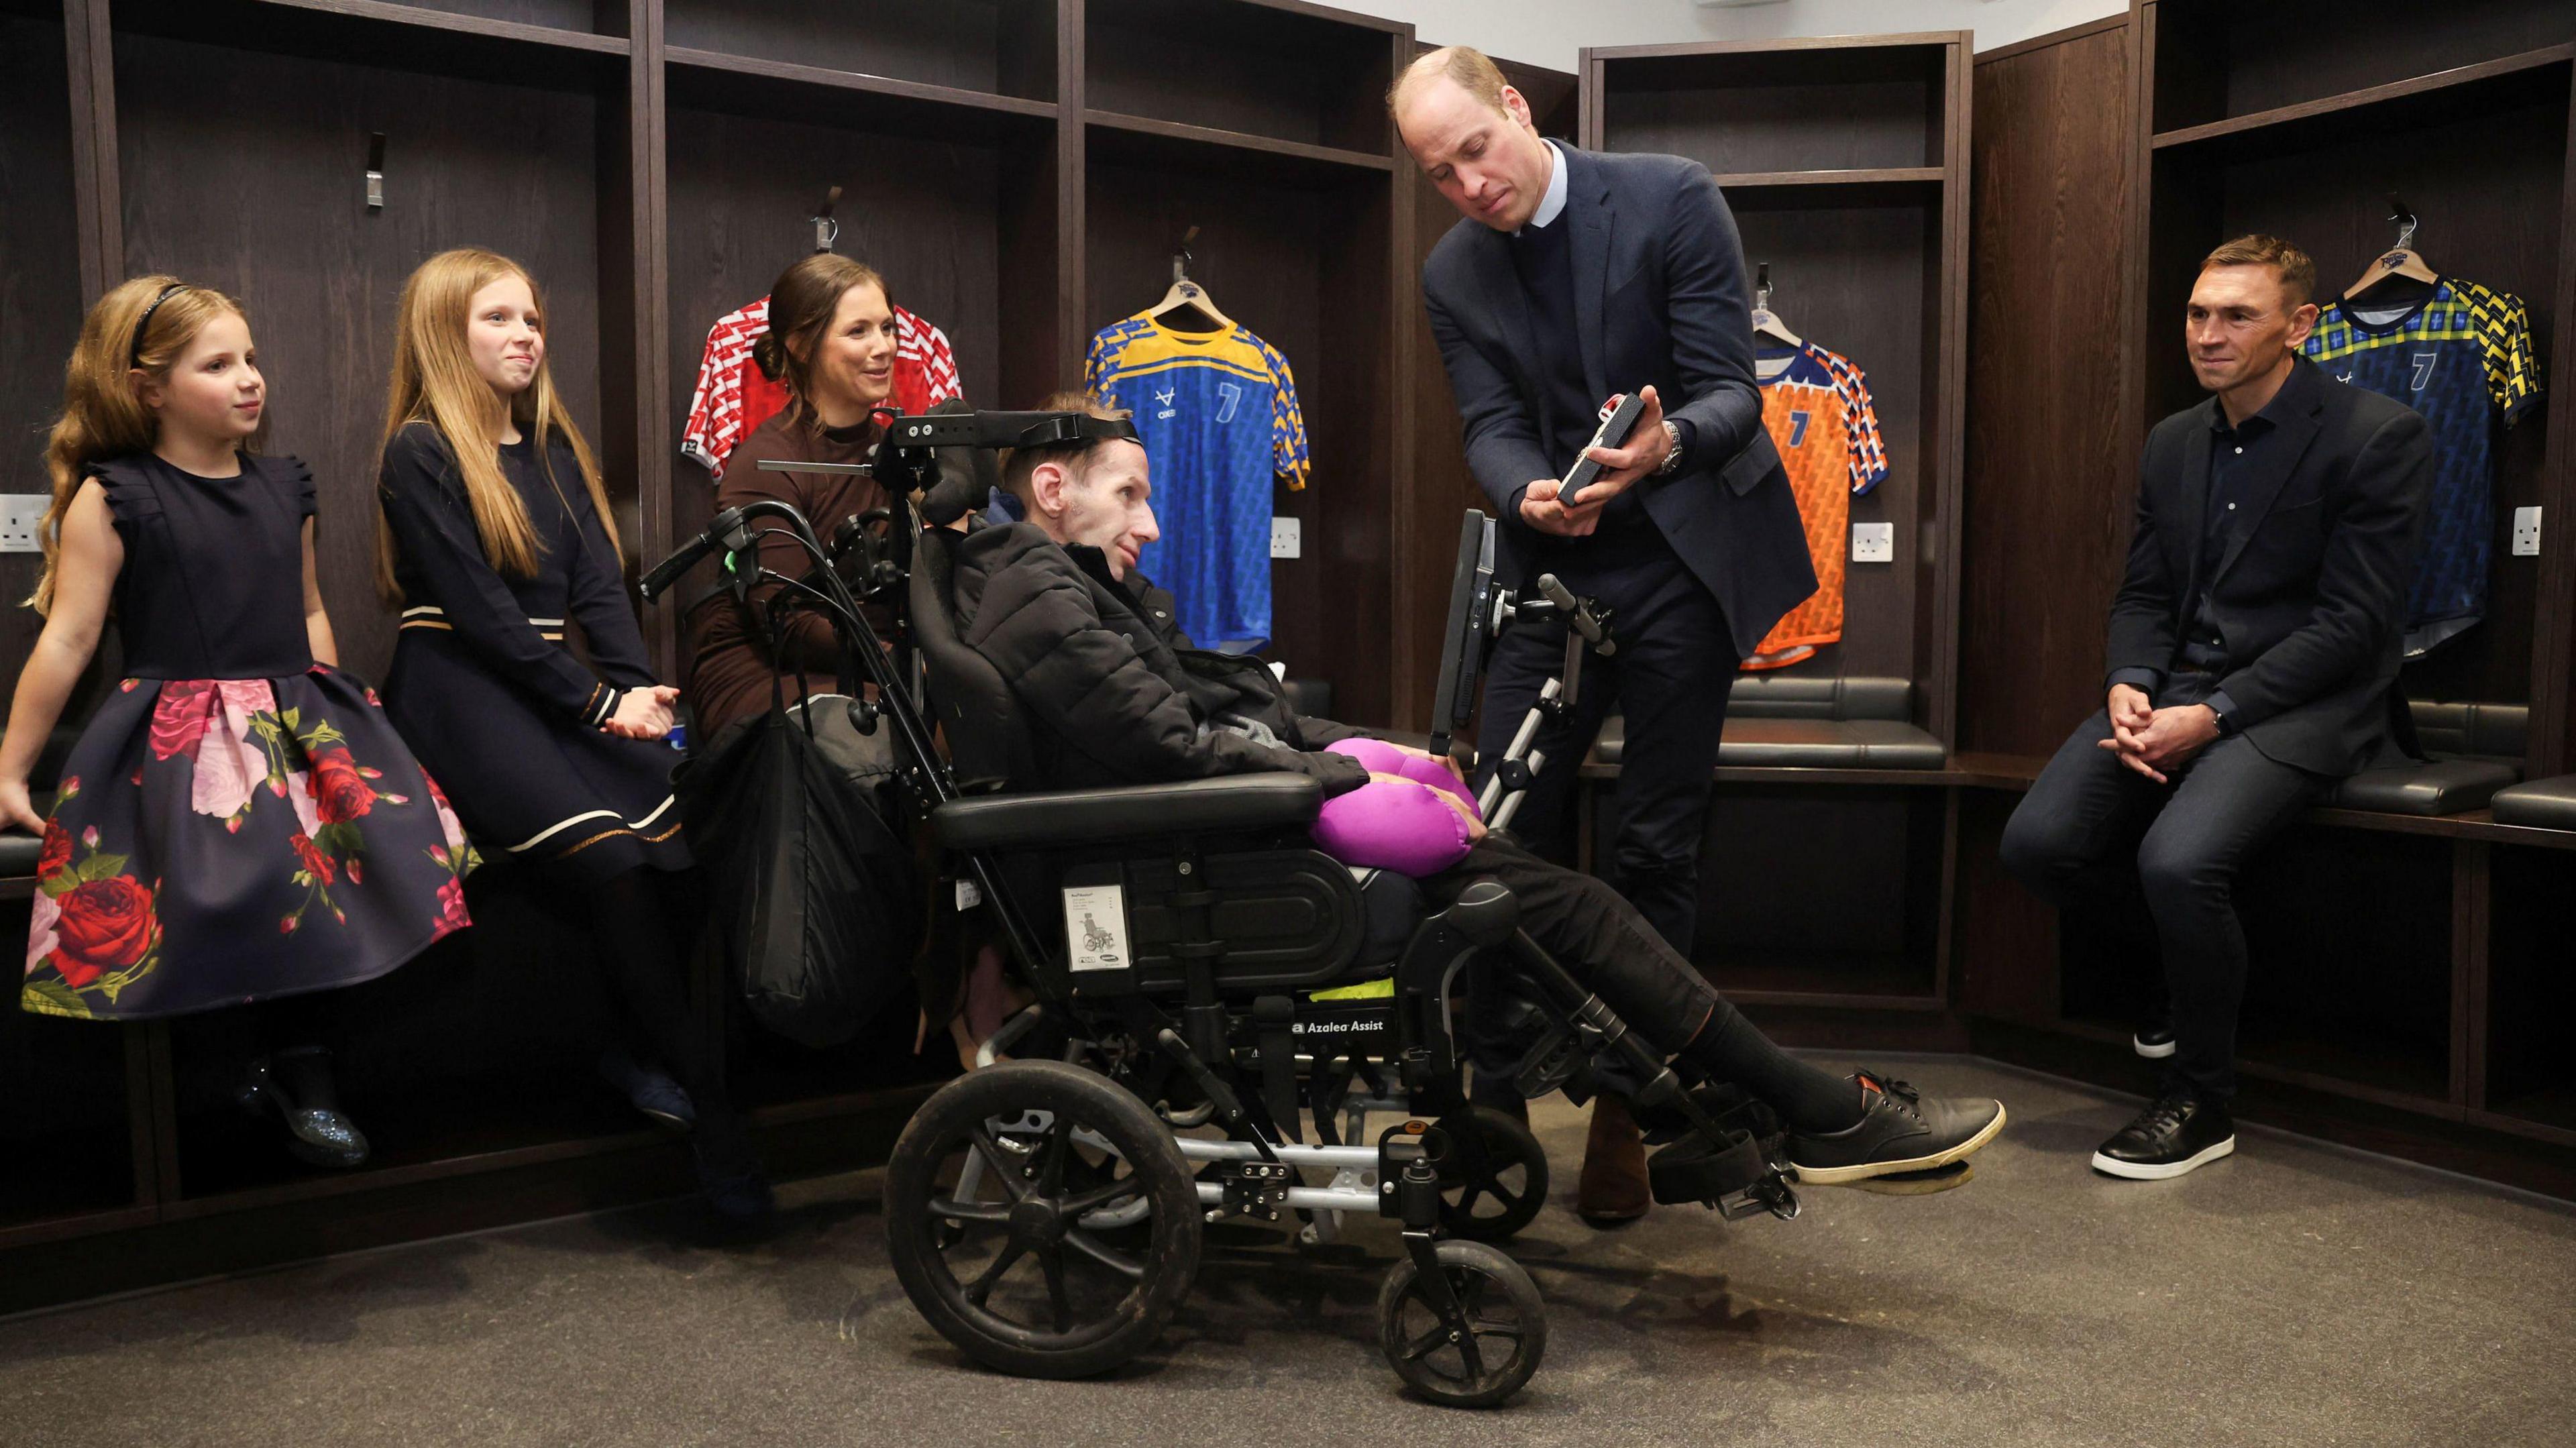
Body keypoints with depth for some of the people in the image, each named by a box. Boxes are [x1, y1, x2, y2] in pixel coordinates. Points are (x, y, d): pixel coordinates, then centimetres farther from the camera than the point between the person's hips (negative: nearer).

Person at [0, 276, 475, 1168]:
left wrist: (333, 708, 15)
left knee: (395, 827, -21)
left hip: (299, 719, 6)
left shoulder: (284, 488, 15)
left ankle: (286, 1065, -7)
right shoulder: (112, 499, -2)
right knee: (274, 868, -32)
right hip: (183, 737, -5)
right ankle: (304, 1082, -10)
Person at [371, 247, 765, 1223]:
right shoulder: (419, 453, 0)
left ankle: (636, 1050, -14)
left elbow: (599, 585, 9)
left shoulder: (554, 447, 20)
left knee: (680, 824, -25)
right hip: (460, 690, -6)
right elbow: (477, 605, -9)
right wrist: (595, 703, -14)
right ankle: (709, 1113, -21)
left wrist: (639, 691, -8)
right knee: (610, 856, -28)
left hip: (556, 681, 6)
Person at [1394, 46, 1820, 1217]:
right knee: (1501, 833, -1)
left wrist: (1667, 444, -34)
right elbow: (1491, 429, -3)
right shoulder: (1452, 276, 4)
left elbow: (1730, 391, -11)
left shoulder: (1671, 200, -7)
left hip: (1682, 564, -3)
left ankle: (1627, 1116, 18)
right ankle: (1494, 1103, 13)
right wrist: (1530, 495, -27)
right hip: (1555, 572, 3)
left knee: (1656, 848, 3)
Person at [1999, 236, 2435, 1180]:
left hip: (2302, 702, -6)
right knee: (2037, 843, -15)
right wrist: (2129, 687, -8)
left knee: (2178, 858, -31)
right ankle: (2194, 966, 15)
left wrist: (2213, 713, -20)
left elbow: (2353, 621, -12)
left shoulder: (2380, 437, -6)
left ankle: (2201, 1103, -7)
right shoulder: (2174, 441, 14)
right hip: (2177, 690, 6)